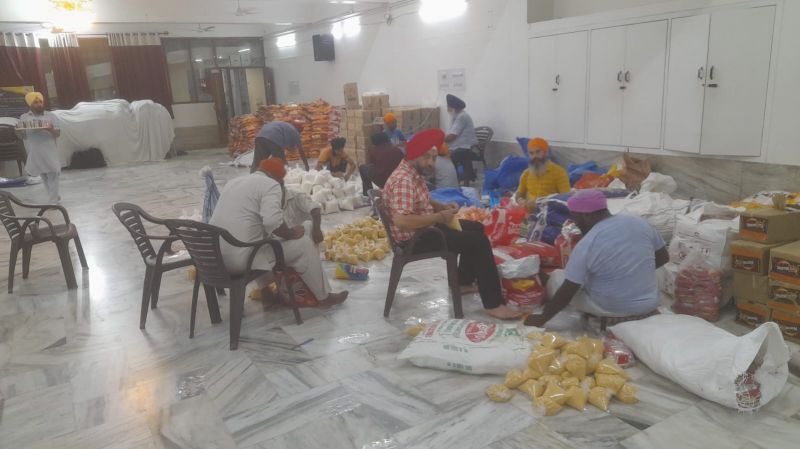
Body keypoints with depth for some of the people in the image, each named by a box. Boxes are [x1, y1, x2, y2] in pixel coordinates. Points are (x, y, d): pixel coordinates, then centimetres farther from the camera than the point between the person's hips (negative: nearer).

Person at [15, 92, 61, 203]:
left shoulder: (51, 116, 2)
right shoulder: (24, 117, 6)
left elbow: (58, 134, -2)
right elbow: (23, 136, 7)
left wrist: (52, 130, -23)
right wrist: (19, 133, -16)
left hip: (50, 151, -2)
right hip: (34, 153, 2)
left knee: (52, 175, -6)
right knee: (43, 175, 12)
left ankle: (52, 201, -2)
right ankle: (54, 196, 27)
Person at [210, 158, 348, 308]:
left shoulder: (233, 181, 20)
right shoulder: (271, 185, -5)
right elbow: (272, 221, -23)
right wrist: (291, 233, -4)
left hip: (214, 256, 9)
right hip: (241, 257, -8)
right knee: (303, 244, 3)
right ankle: (323, 297, 17)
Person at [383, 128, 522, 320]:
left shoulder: (414, 173, 7)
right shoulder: (403, 180, -25)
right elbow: (401, 221, -34)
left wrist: (442, 206, 2)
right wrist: (439, 216, -25)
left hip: (425, 226, 11)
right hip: (415, 238, -11)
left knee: (476, 228, 20)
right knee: (479, 241, -16)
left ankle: (465, 282, 29)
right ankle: (493, 304, -11)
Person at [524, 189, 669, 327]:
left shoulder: (586, 245, -22)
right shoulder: (640, 222, -6)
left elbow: (566, 293, -18)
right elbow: (663, 258, 8)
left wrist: (541, 319, -6)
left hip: (613, 311, -5)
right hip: (650, 306, 5)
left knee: (556, 276, 10)